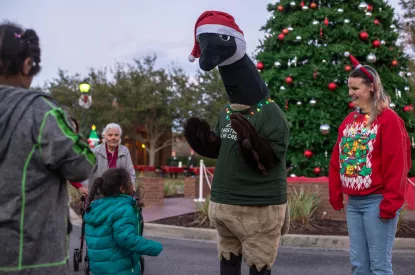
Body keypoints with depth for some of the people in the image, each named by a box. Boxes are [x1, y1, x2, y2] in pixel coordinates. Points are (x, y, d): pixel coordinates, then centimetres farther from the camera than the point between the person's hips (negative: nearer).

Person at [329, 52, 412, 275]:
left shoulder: (388, 119, -8)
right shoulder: (349, 120, 13)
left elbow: (396, 164, -14)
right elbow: (336, 160, 15)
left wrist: (391, 201, -16)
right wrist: (335, 194, 11)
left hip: (377, 201, -7)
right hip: (353, 202, 7)